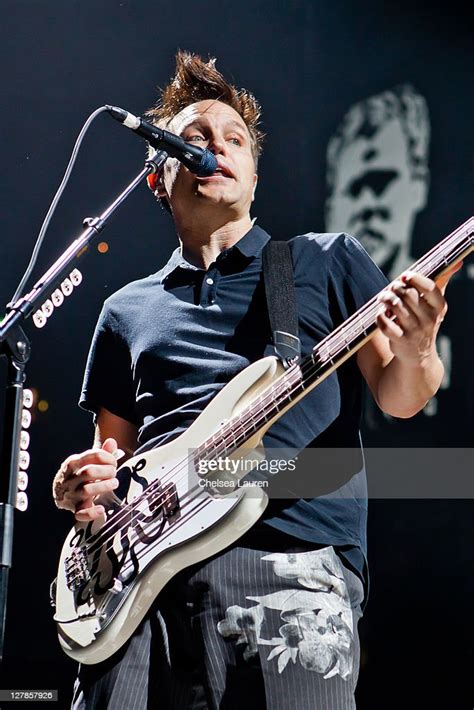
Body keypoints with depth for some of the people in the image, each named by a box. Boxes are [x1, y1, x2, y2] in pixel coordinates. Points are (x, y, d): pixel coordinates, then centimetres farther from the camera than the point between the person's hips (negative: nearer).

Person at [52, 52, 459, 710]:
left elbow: (398, 398, 10)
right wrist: (85, 487, 4)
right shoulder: (127, 312, 25)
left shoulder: (328, 261, 17)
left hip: (293, 561, -2)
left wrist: (415, 354, -14)